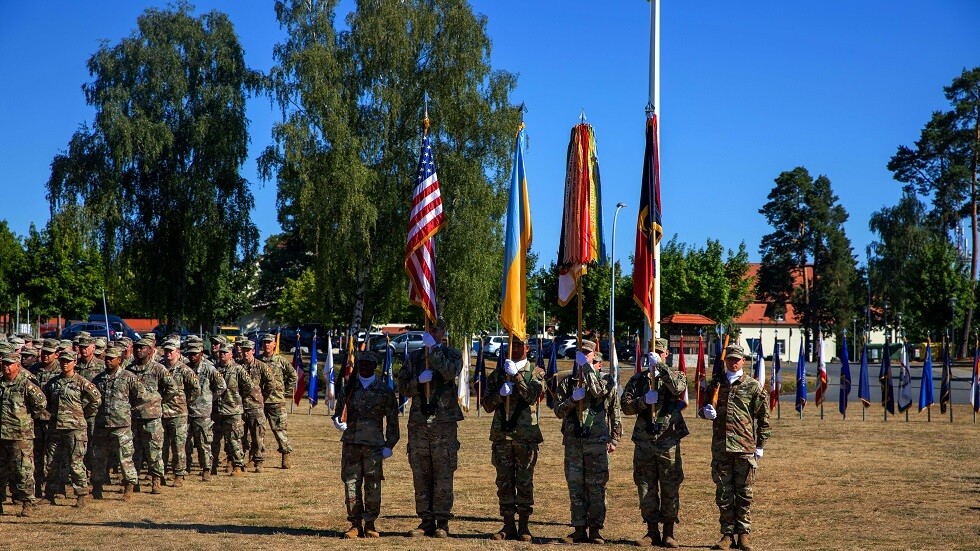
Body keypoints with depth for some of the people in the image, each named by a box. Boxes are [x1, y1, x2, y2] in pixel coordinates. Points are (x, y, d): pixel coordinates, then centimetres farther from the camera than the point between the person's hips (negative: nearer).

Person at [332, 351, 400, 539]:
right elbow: (340, 409, 16)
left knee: (373, 485, -1)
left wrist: (389, 445, 1)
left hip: (374, 445, -2)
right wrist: (338, 420, -8)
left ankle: (370, 525, 9)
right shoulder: (349, 388, 11)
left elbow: (392, 420, 6)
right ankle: (355, 524, 9)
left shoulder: (384, 390, 4)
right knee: (351, 483, 1)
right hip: (351, 443, 2)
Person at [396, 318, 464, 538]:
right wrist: (419, 381, -10)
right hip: (418, 422, 3)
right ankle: (426, 521, 11)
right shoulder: (413, 357, 14)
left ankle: (442, 522, 2)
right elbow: (403, 387, 8)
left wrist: (433, 349, -16)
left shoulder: (452, 354, 5)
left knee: (443, 475, -3)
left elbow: (451, 372, -17)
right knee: (420, 475, 4)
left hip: (444, 422, -3)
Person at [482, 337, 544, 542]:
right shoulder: (497, 373, 12)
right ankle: (508, 526, 10)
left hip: (526, 435, -3)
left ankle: (523, 526, 7)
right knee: (504, 482, 4)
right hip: (501, 433, 3)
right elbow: (487, 405, 8)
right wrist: (500, 394, -10)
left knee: (525, 482, 0)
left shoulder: (535, 373, 5)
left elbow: (532, 396, -14)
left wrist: (516, 375, -18)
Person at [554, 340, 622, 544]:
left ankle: (595, 530, 5)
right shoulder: (567, 382, 12)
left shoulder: (606, 381, 5)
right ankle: (579, 530, 10)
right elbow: (558, 411, 4)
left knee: (596, 487, -1)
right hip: (573, 441, 3)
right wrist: (572, 400, -11)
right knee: (575, 486, 4)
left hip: (597, 442, -3)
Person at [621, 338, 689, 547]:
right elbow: (625, 405, 4)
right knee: (646, 488, 5)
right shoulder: (638, 379, 12)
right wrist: (644, 401, -13)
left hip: (668, 441, -2)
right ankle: (652, 531, 14)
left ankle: (668, 532, 8)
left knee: (670, 489, 0)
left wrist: (660, 366, -20)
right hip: (644, 441, 2)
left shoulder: (675, 376, 6)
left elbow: (678, 388, -18)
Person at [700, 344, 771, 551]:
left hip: (745, 448, -3)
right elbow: (705, 409, 23)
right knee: (723, 493, 4)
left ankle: (743, 534, 10)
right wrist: (706, 411, -1)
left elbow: (763, 418, 4)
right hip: (721, 447, 3)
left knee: (744, 493, 2)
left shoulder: (754, 386, 3)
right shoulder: (716, 385, 12)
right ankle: (727, 534, 10)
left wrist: (760, 445, 0)